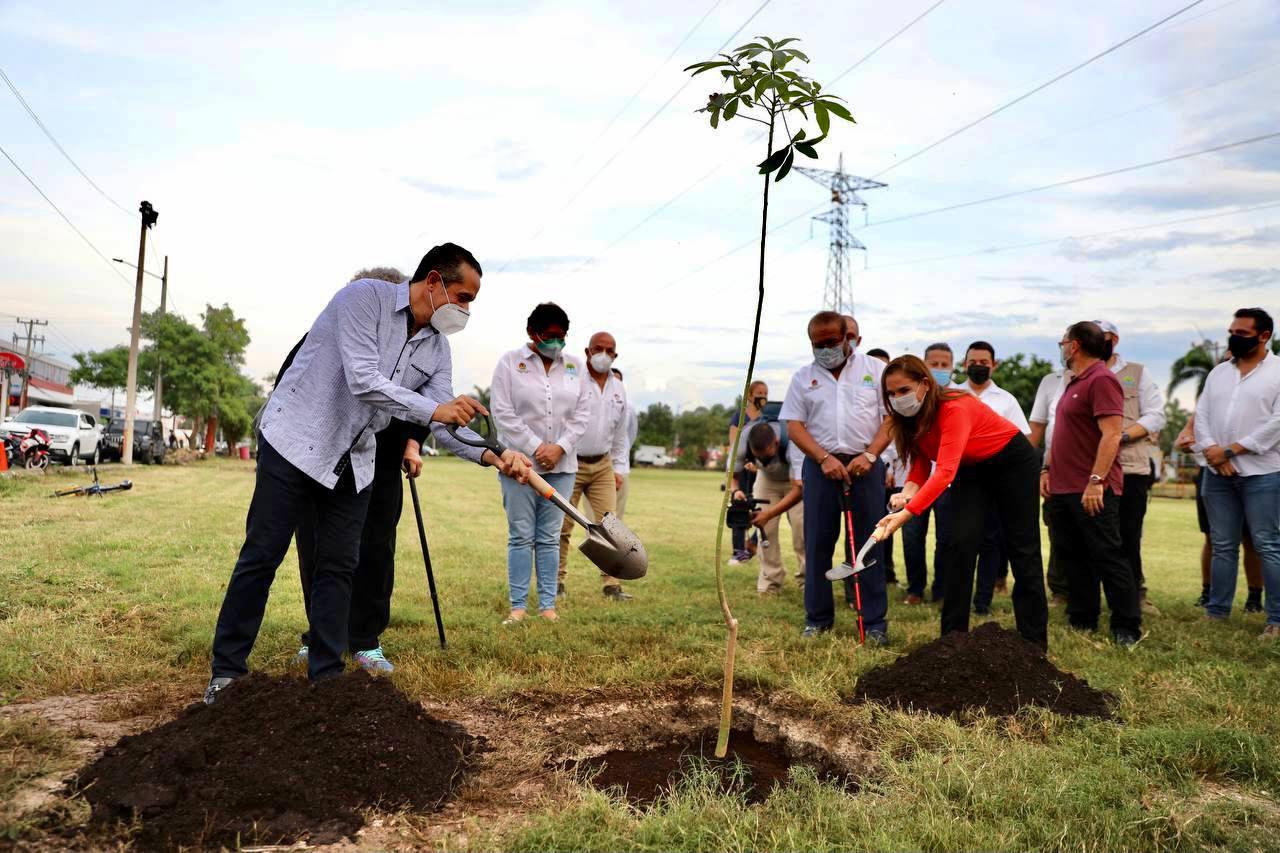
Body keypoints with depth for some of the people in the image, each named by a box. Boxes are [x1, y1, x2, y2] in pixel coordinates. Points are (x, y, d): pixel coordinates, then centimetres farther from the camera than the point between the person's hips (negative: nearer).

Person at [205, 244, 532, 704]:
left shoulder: (437, 348, 2)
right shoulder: (366, 296, -17)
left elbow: (442, 422, -5)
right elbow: (363, 381, -27)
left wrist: (489, 455, -20)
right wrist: (432, 409, -32)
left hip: (352, 461, 6)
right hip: (295, 441, -6)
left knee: (339, 565, 5)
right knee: (262, 557, -1)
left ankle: (326, 675, 14)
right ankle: (227, 670, 11)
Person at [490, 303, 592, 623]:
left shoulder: (574, 366, 10)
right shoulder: (510, 362, 0)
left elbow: (582, 414, 7)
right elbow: (503, 413, -7)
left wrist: (559, 447, -7)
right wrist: (536, 448, -11)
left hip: (561, 465, 3)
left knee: (549, 538, 6)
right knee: (521, 536, 1)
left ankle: (547, 605, 11)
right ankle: (518, 606, 7)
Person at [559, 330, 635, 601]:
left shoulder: (618, 389, 12)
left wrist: (619, 468, 16)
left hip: (602, 466, 5)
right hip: (571, 464, -4)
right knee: (562, 526, 1)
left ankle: (611, 584, 4)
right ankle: (557, 581, 14)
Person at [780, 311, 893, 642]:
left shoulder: (875, 369, 7)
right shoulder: (803, 377, 11)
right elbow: (794, 426, 4)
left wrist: (869, 455, -12)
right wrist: (824, 459, -10)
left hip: (865, 465, -1)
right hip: (821, 465, 2)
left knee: (870, 542, 1)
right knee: (817, 543, 4)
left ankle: (875, 621, 8)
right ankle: (817, 618, 15)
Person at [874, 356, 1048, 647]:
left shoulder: (955, 409, -35)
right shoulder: (911, 418, -12)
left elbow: (945, 471, -46)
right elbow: (921, 464, -9)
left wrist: (906, 513, -54)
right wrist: (908, 491, -32)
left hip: (1013, 462, -6)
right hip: (972, 469, 6)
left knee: (1022, 548, 0)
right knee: (962, 544, -8)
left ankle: (1034, 641, 9)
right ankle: (952, 635, -3)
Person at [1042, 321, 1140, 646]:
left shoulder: (1101, 380, -12)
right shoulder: (1072, 383, 18)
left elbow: (1111, 435, -21)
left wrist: (1095, 480, -25)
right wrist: (1047, 469, 17)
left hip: (1092, 491, -10)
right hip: (1062, 487, 10)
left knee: (1107, 556, -4)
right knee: (1070, 557, 12)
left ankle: (1127, 628, 4)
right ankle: (1081, 621, 21)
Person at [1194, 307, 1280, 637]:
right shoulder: (1218, 372, 14)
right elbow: (1201, 415, 8)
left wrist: (1230, 450, -14)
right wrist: (1212, 451, -9)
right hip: (1217, 474, 5)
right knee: (1222, 546, 10)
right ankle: (1217, 610, 18)